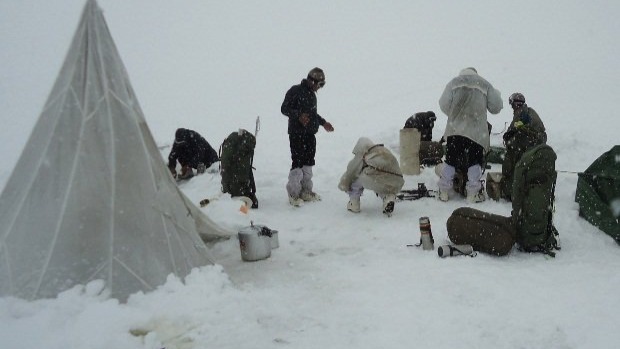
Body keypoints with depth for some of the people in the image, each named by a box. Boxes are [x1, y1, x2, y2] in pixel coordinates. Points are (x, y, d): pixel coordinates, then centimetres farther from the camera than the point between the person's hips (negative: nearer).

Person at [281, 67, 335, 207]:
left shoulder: (312, 94, 17)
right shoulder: (295, 91, -10)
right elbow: (284, 108, -13)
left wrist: (323, 123, 25)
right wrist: (298, 115, -26)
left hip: (310, 134, 9)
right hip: (297, 134, -9)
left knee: (308, 163, 11)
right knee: (298, 163, -10)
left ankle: (306, 191, 21)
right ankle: (293, 193, -2)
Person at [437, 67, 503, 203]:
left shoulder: (454, 82, 8)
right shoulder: (485, 84, 8)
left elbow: (444, 105, 0)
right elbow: (495, 107, 9)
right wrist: (497, 94, 29)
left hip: (454, 130, 1)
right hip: (476, 130, -1)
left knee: (450, 160, 9)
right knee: (475, 161, 7)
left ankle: (444, 191, 12)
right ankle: (473, 193, 4)